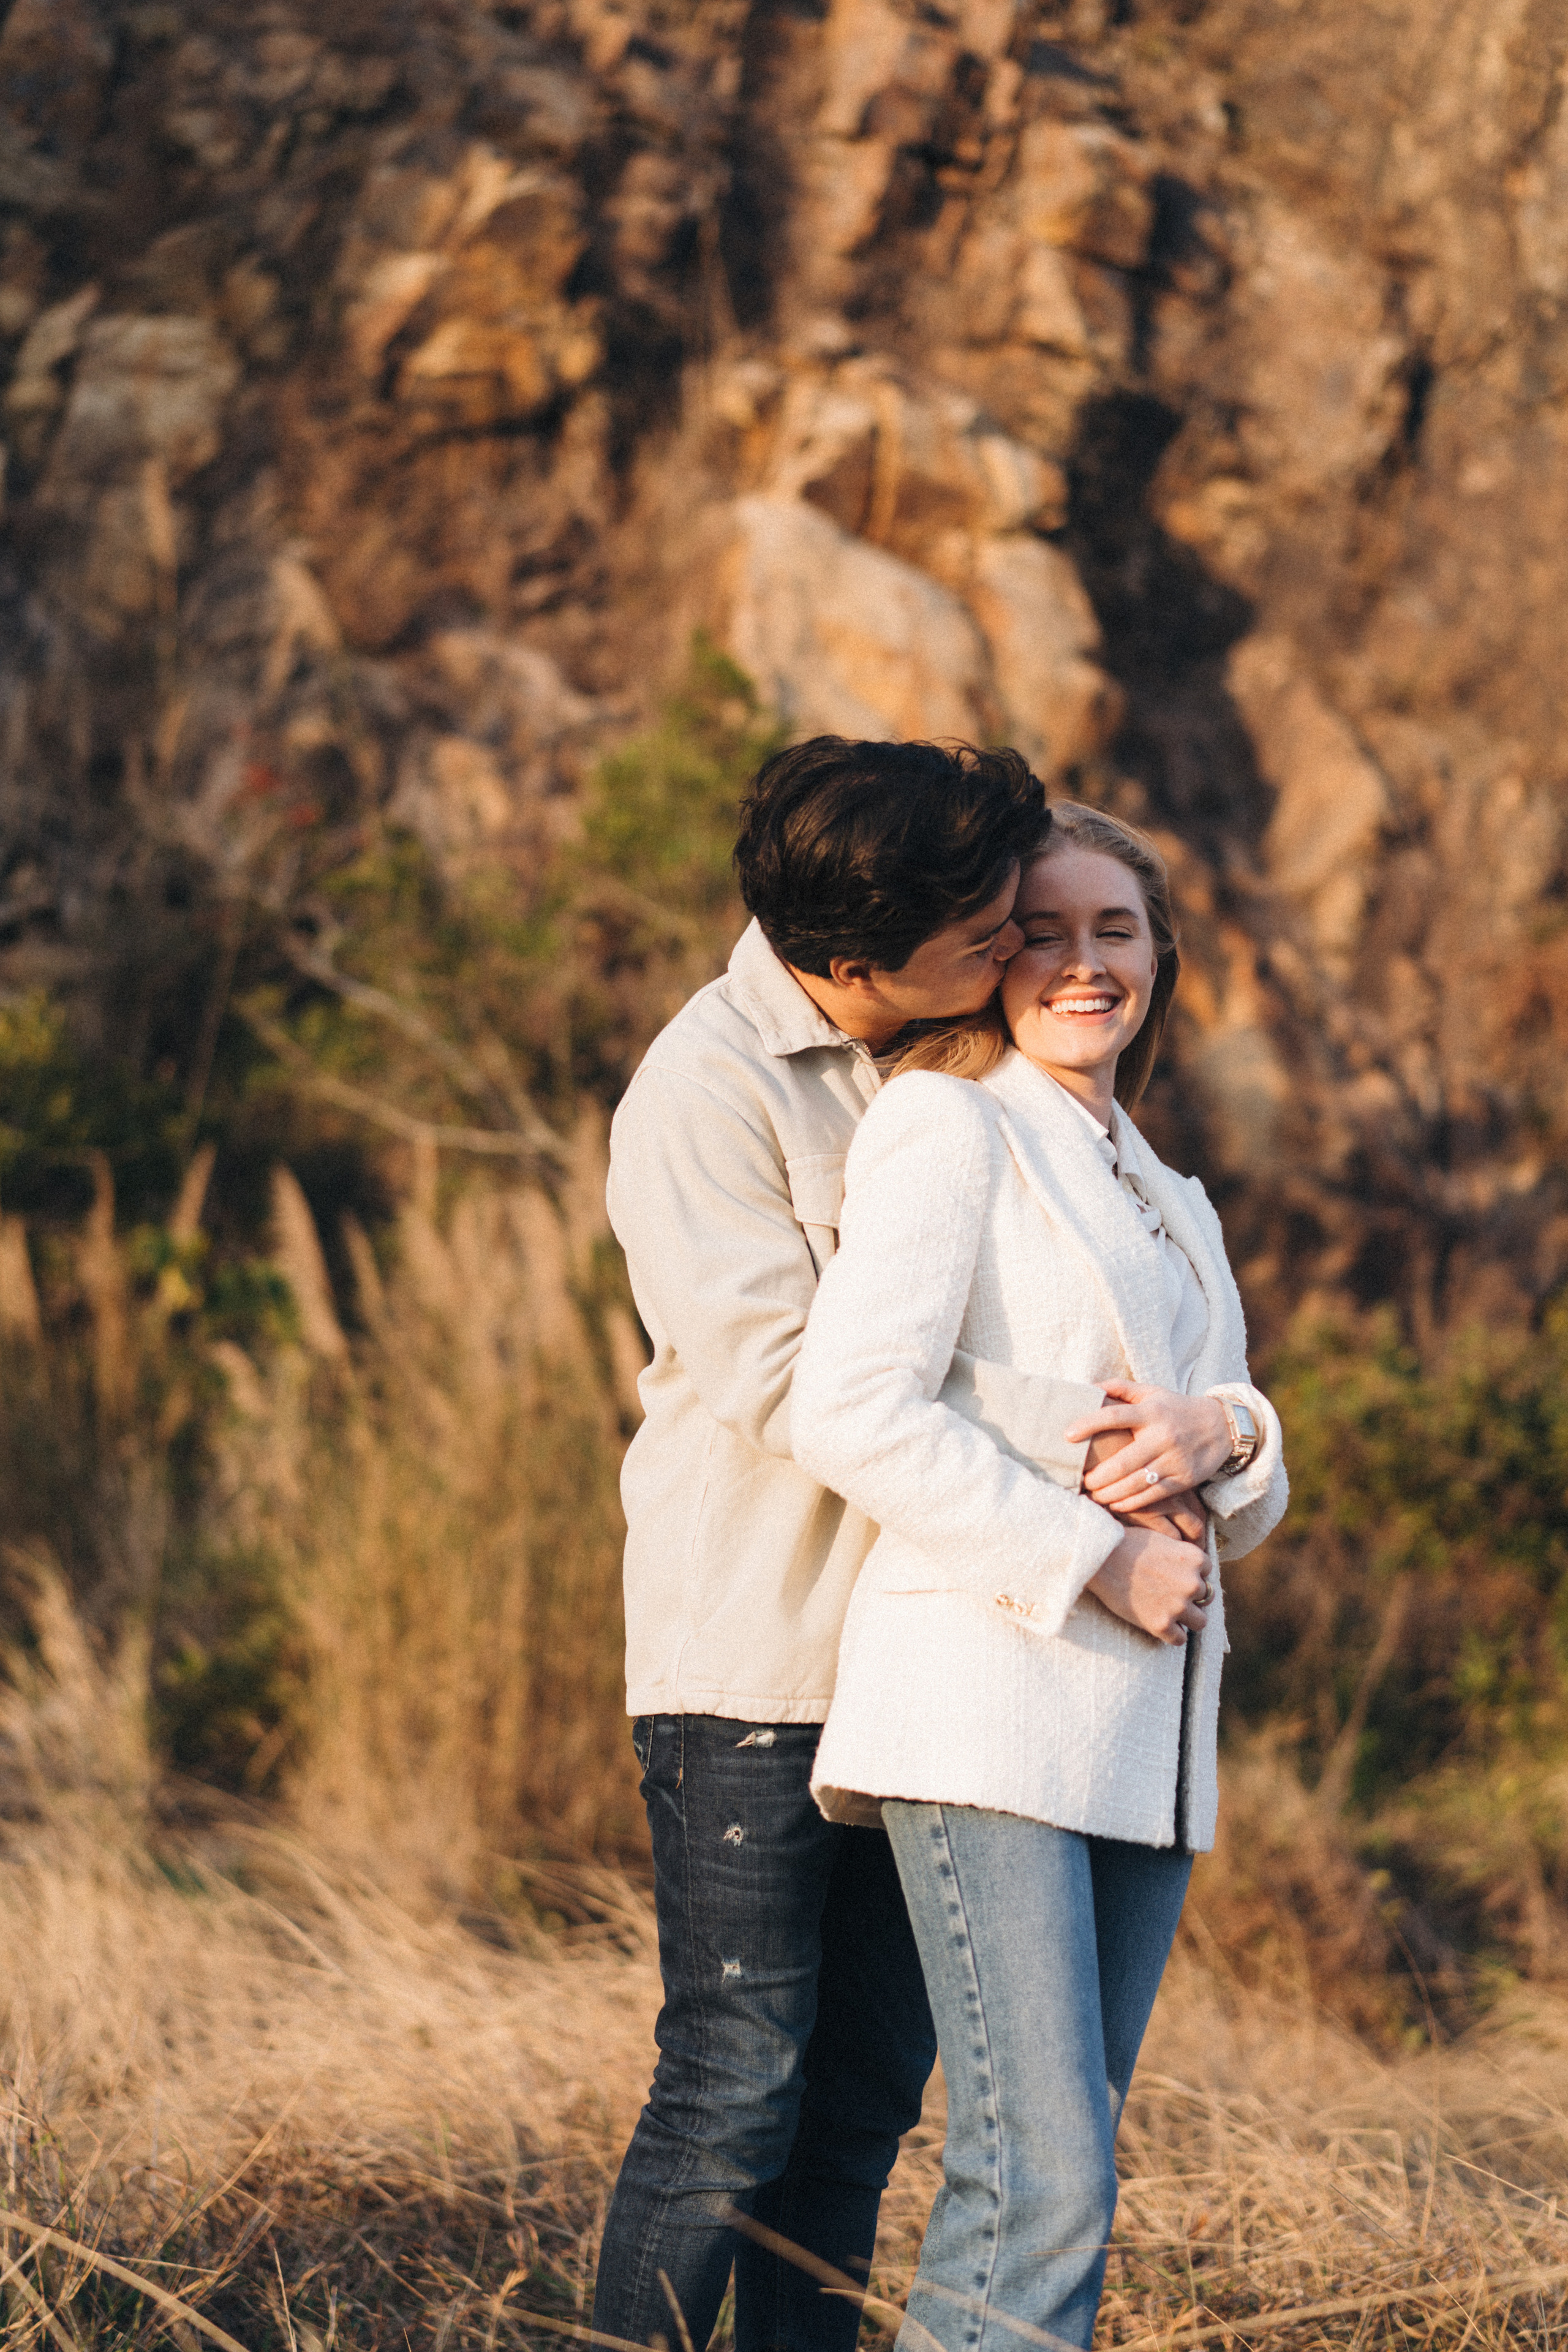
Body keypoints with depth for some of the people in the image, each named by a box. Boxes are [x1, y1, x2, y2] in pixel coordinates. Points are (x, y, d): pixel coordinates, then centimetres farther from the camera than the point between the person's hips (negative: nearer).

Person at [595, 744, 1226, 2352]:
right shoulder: (705, 1093, -11)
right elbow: (796, 1382, -19)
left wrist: (1189, 1428, -12)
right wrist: (1068, 1436, -21)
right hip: (754, 1659, -7)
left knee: (866, 2096, 8)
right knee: (735, 2094, -7)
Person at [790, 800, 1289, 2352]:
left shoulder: (1175, 1210, 25)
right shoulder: (948, 1130, 1)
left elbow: (1250, 1515, 22)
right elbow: (849, 1413, -13)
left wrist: (1222, 1440, -2)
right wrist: (1096, 1561, -13)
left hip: (1146, 1738, 8)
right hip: (988, 1692, -8)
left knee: (1058, 2181, 4)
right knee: (1043, 2193, -16)